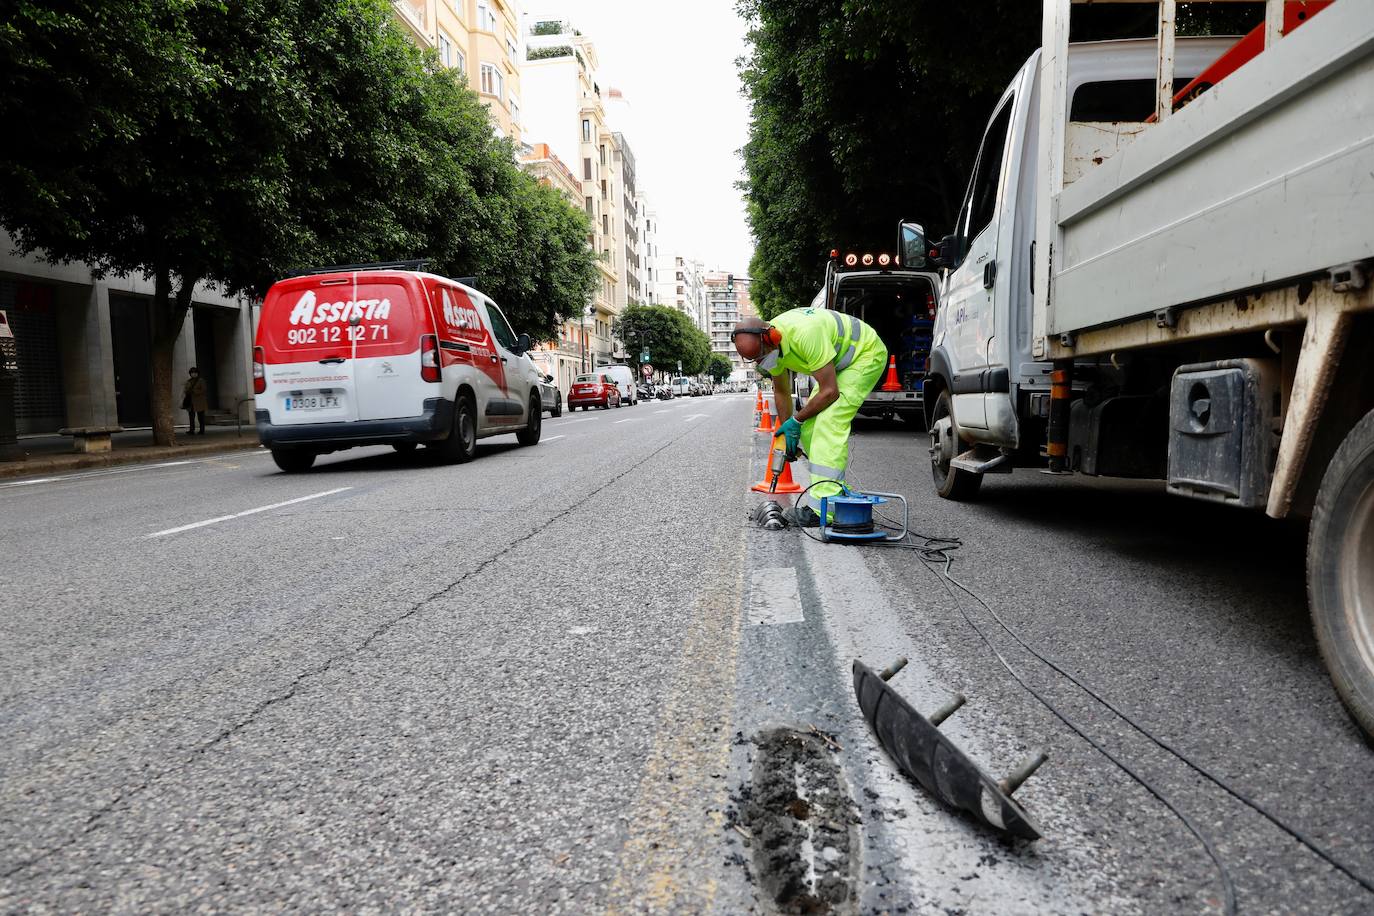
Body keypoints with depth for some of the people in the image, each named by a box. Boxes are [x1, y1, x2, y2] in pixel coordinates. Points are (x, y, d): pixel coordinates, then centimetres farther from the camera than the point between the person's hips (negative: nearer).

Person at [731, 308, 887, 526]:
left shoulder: (805, 334, -38)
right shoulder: (767, 345, -11)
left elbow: (830, 392, -31)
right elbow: (781, 391, 6)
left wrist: (796, 421, -18)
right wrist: (786, 433, 6)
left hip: (867, 354, -9)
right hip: (839, 362, 9)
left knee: (829, 422, -23)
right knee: (810, 427, -1)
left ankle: (823, 508, -25)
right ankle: (836, 494, 10)